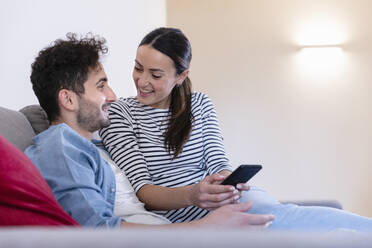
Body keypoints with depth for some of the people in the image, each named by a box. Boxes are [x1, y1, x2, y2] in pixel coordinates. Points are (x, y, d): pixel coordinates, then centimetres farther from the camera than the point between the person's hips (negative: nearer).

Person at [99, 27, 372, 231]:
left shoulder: (200, 105, 15)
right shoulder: (119, 114, 2)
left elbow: (218, 163, 6)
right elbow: (142, 190, -7)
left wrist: (227, 179, -19)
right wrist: (191, 195, -27)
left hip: (229, 201, 5)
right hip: (181, 218, -4)